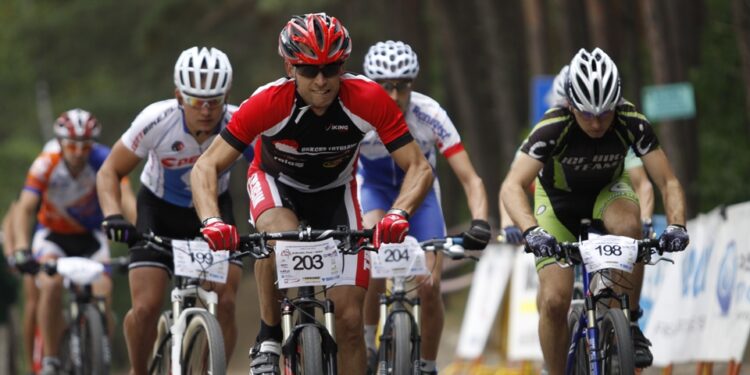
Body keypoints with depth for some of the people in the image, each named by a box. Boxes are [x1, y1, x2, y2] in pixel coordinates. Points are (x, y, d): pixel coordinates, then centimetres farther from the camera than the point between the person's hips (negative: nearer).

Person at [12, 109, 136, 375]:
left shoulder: (103, 161, -25)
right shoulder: (46, 165, -26)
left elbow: (126, 199, -36)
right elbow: (24, 209, -33)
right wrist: (21, 249, -48)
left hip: (90, 235, 1)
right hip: (53, 235, -1)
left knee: (103, 293, -20)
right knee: (52, 285, -29)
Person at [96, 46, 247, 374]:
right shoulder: (157, 120, -29)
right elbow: (110, 171, -17)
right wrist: (112, 216, -35)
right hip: (160, 211, -1)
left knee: (225, 304, -17)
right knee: (145, 308, -14)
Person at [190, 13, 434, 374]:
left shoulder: (368, 99, -30)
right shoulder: (268, 102, -32)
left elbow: (418, 167, -26)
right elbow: (206, 167, -30)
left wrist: (398, 213, -46)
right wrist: (212, 221, -48)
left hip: (334, 192, 2)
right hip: (275, 184, -1)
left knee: (349, 319, -8)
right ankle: (268, 338, -16)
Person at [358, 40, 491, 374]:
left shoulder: (429, 115, -30)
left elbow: (470, 179, -31)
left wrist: (480, 223, -47)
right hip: (374, 187, 0)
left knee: (430, 287, -12)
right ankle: (367, 344, -14)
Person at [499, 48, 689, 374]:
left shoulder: (632, 123, -28)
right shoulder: (554, 128, -34)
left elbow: (668, 182, -26)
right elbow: (512, 186, -42)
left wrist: (676, 225, -45)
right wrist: (532, 231, -59)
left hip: (607, 190, 1)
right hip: (559, 199, -1)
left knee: (628, 226, -35)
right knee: (554, 300, -15)